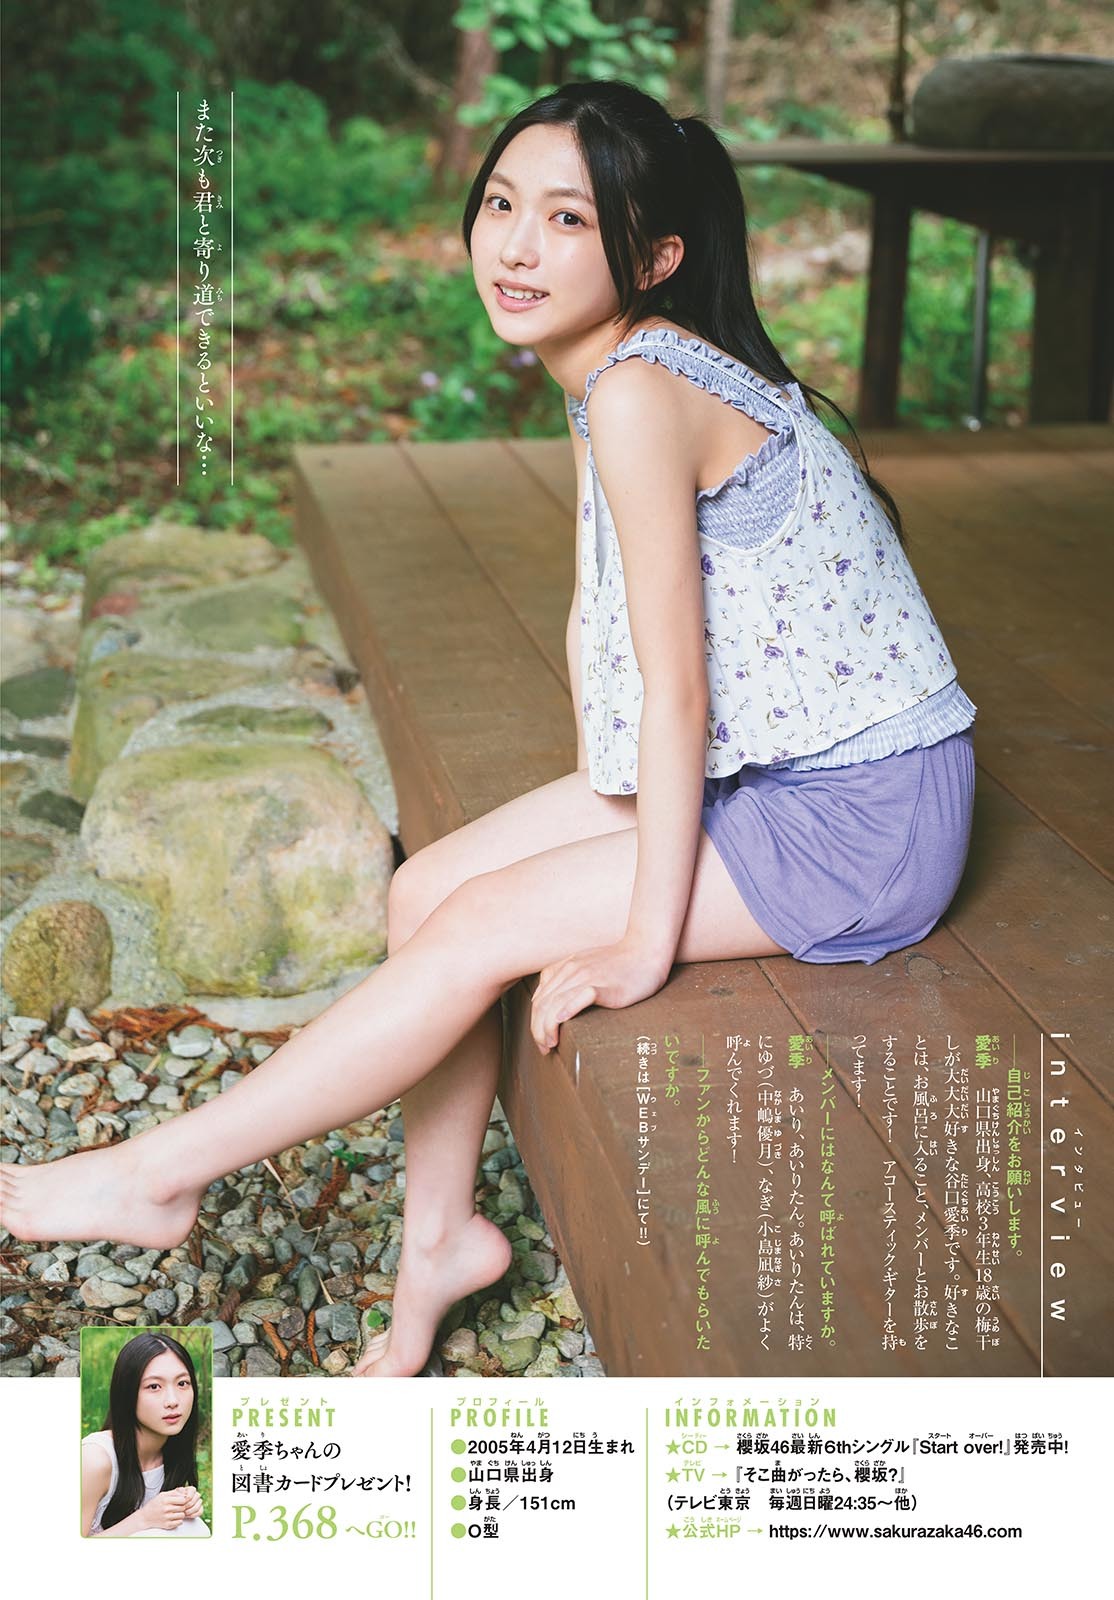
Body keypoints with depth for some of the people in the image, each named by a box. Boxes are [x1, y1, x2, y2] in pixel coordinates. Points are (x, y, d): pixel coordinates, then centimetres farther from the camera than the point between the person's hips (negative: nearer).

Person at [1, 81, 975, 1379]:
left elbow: (676, 688, -23)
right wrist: (599, 815, 7)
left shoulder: (639, 393, -25)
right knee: (426, 891, 2)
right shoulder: (607, 375, 5)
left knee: (477, 928, -12)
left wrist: (647, 940, -17)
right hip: (761, 773, 9)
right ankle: (439, 1233, 14)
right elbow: (595, 623, 12)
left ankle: (153, 1178, 0)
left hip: (863, 825, -8)